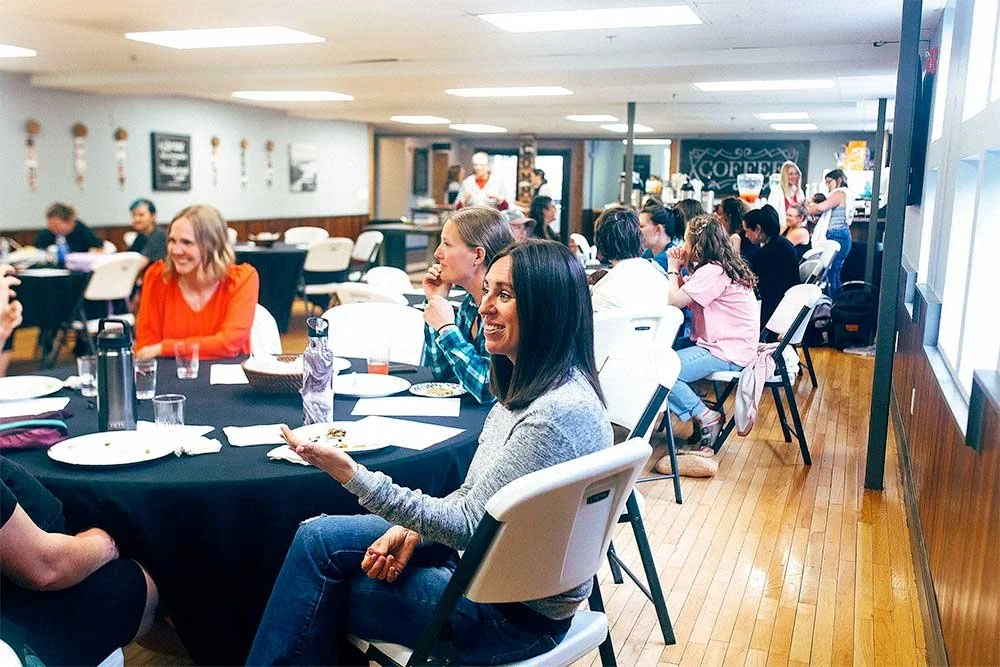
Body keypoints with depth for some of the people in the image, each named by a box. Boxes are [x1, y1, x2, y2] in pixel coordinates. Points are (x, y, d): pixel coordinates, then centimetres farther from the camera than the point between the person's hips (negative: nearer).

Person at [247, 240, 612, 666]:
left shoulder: (559, 414, -28)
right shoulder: (526, 385, 2)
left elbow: (470, 526, -25)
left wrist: (351, 474, -28)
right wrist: (413, 530, -7)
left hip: (518, 614, -8)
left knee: (319, 598, -4)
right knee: (319, 537, -1)